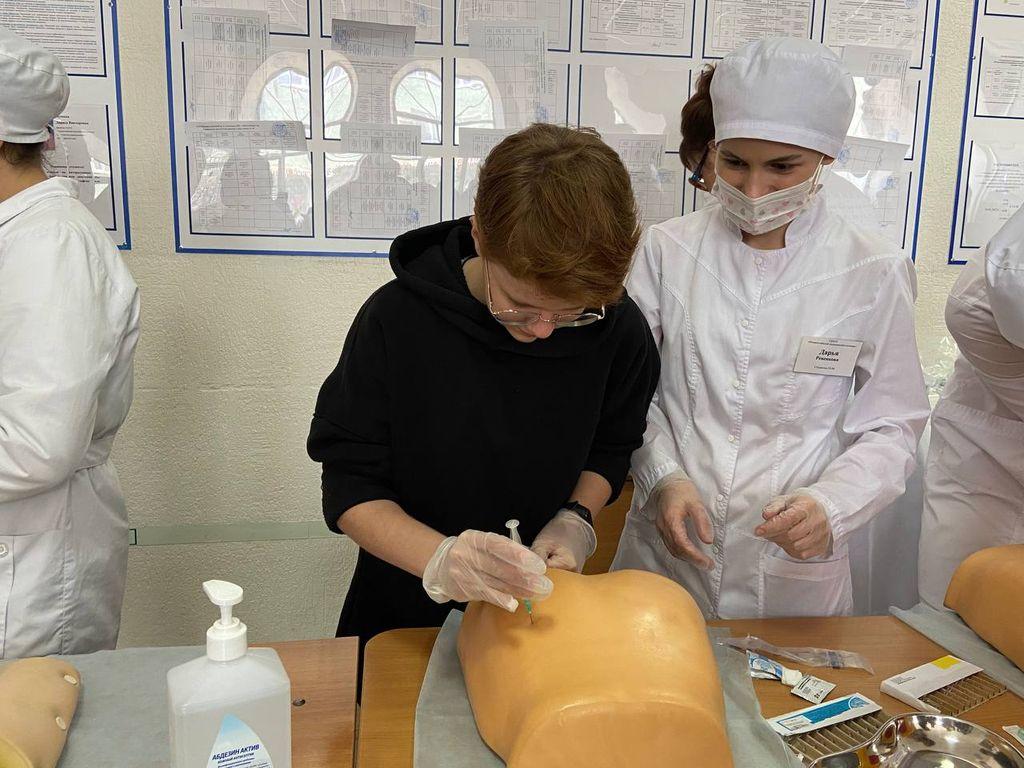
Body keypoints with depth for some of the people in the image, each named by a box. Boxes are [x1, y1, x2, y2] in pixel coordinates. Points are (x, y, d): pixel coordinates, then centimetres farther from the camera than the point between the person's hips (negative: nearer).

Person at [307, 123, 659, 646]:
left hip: (540, 604, 1)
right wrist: (439, 558, -33)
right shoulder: (396, 320, -19)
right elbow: (349, 487, -16)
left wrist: (576, 519, -15)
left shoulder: (616, 326, -14)